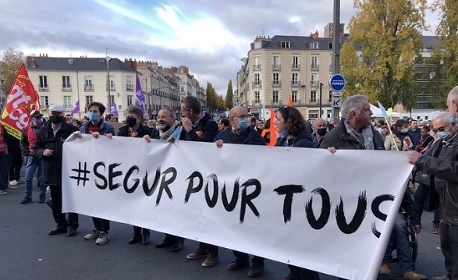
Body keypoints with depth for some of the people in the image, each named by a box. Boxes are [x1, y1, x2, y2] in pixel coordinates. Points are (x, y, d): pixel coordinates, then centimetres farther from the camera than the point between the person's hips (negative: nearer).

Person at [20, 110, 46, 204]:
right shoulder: (26, 129, 4)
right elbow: (23, 143, 13)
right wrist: (27, 153, 2)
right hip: (32, 156, 2)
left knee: (42, 178, 6)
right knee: (28, 178, 4)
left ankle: (43, 196, 18)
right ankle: (28, 196, 18)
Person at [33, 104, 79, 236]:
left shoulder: (72, 129, -5)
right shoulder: (43, 132, 8)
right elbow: (36, 149, 12)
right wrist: (43, 152, -9)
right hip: (52, 172, 5)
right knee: (56, 201, 13)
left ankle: (72, 225, 18)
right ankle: (61, 224, 28)